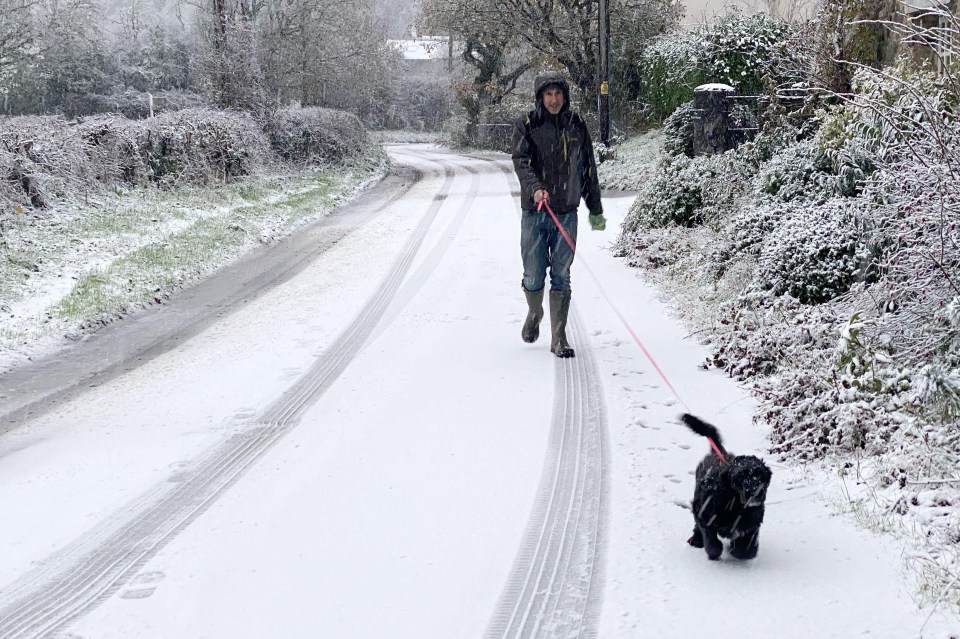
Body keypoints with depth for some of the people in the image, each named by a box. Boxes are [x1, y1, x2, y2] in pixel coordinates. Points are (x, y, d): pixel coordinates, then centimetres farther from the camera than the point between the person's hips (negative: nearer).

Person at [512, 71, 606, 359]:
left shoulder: (576, 126, 8)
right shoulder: (527, 125, 1)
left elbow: (589, 170, 14)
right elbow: (520, 161, -11)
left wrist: (596, 210, 16)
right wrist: (534, 187, -30)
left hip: (566, 212, 1)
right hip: (534, 212, -1)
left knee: (561, 277, 1)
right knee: (534, 277, 3)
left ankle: (559, 339, 7)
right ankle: (534, 313, 35)